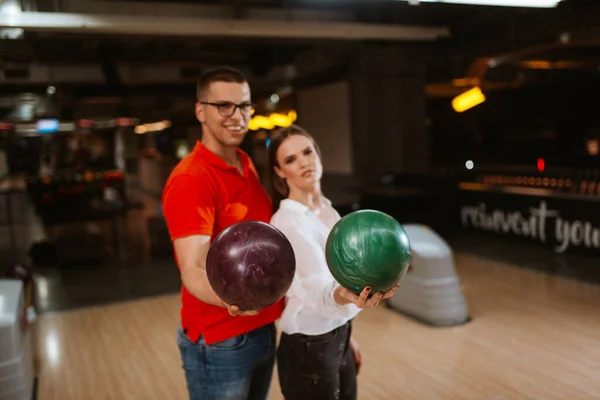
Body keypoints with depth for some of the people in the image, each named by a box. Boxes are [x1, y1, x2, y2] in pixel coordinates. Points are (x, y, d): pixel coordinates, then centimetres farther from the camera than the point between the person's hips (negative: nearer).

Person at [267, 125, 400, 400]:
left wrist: (346, 336, 15)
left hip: (338, 338, 8)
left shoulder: (327, 209, 5)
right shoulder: (288, 222, -20)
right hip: (307, 349, -8)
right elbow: (316, 288, -34)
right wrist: (339, 297, -56)